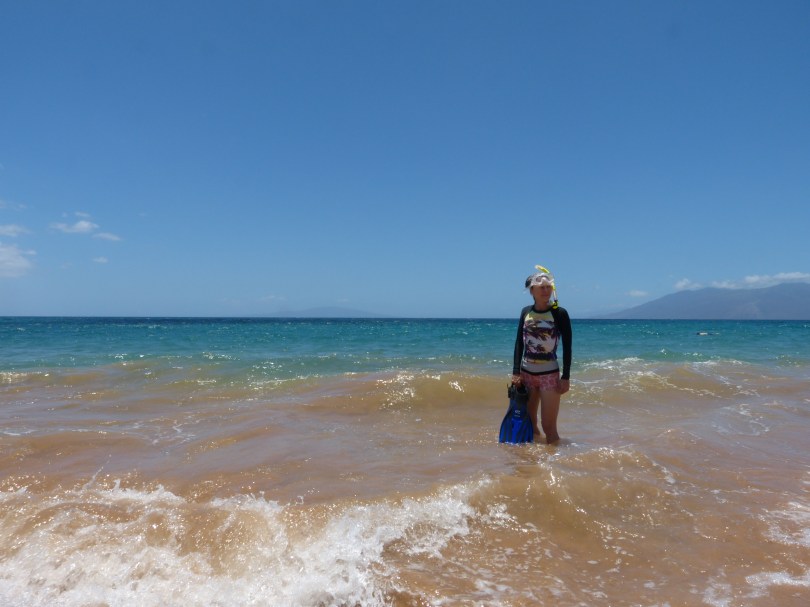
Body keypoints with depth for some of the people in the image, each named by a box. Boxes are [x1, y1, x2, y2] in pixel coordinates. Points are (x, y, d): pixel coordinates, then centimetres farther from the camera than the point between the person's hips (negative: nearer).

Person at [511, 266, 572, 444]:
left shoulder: (559, 313, -7)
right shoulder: (526, 312, 4)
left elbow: (567, 347, -7)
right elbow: (519, 342, 7)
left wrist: (566, 377, -9)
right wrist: (516, 371, 1)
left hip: (549, 374, -4)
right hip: (526, 373, 4)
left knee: (548, 426, -4)